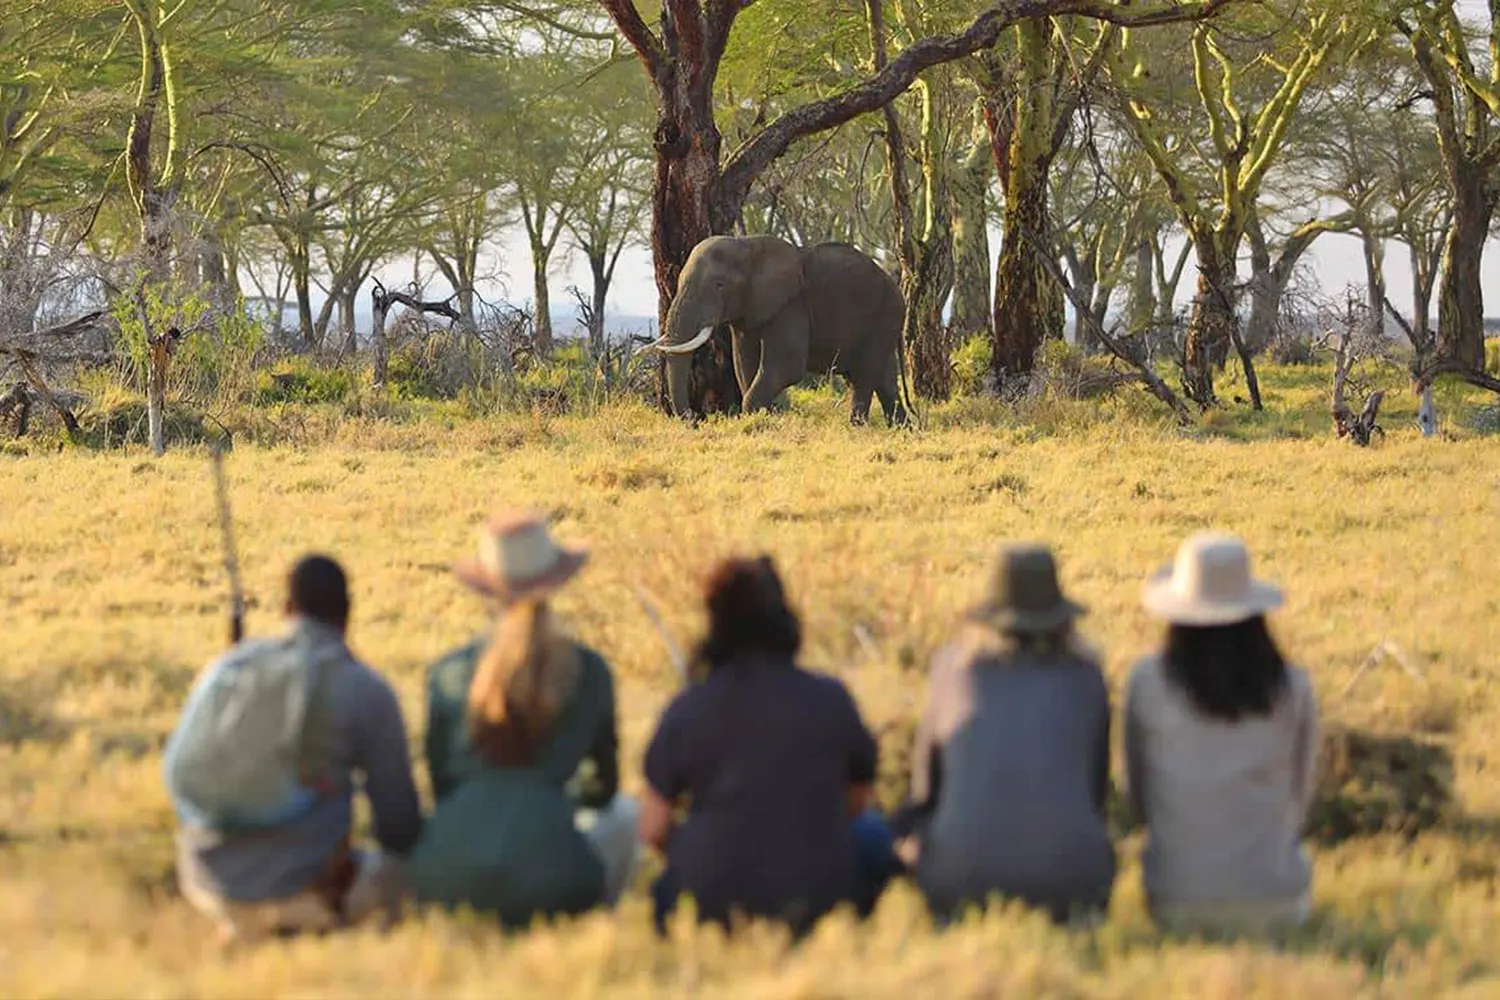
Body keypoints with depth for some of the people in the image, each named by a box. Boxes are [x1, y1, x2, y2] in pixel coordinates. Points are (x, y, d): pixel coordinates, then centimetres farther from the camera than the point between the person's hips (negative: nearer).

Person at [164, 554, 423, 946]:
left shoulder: (226, 668, 6)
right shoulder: (366, 690, -6)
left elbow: (177, 770, 14)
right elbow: (398, 815, -2)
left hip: (210, 884, 6)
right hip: (300, 883, -6)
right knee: (386, 870, 25)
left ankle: (244, 921, 8)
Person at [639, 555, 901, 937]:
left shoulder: (687, 709, -4)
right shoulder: (830, 699, -3)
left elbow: (653, 829, -1)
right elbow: (859, 800, 11)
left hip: (710, 905, 1)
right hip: (818, 903, -1)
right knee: (872, 832, 28)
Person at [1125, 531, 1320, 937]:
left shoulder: (1147, 681, -8)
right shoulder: (1292, 689, -7)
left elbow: (1140, 795, 3)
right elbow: (1300, 797, 6)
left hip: (1178, 903, 0)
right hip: (1275, 902, 1)